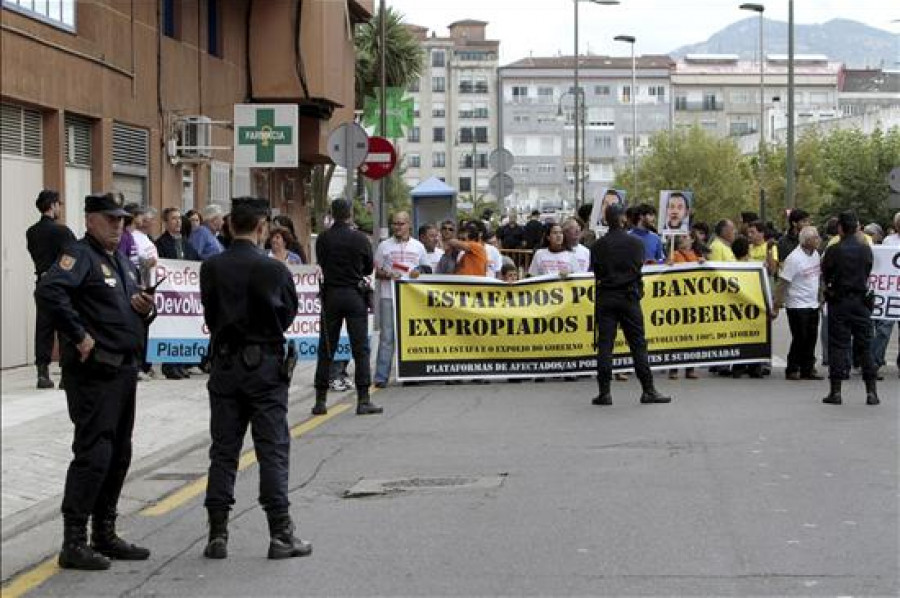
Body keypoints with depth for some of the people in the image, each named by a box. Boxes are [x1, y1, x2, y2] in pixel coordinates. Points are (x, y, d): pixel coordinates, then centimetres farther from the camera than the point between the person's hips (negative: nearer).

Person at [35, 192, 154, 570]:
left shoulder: (122, 261, 18)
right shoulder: (80, 256, -11)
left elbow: (133, 309, 30)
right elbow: (48, 291, -29)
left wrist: (147, 308, 6)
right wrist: (79, 335, -25)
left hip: (124, 370, 9)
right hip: (93, 372, -9)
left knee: (118, 456, 13)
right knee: (93, 454, -10)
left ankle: (105, 535, 23)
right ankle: (74, 543, -6)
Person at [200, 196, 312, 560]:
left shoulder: (211, 268, -3)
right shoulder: (273, 270, -11)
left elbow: (210, 315, 4)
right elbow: (288, 314, 0)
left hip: (224, 363, 3)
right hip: (265, 364, -3)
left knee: (223, 450, 9)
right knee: (273, 449, 2)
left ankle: (217, 534, 9)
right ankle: (280, 534, 3)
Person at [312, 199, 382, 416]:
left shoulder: (323, 239, -3)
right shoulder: (360, 239, -7)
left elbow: (322, 264, 7)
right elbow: (369, 269, 5)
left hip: (331, 294, 2)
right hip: (355, 295, -2)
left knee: (326, 349, 8)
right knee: (361, 349, 1)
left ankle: (321, 400, 9)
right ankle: (363, 400, -3)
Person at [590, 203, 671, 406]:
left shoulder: (598, 246, -2)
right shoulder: (636, 243, -2)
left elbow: (596, 273, 1)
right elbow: (639, 268, 4)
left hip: (606, 298, 0)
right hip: (629, 297, 0)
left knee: (604, 345, 1)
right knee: (638, 344, 4)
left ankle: (604, 392, -3)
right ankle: (648, 390, 4)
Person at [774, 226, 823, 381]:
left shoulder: (815, 253, 7)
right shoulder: (794, 258, -17)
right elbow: (782, 283, -17)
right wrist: (777, 306, -18)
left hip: (813, 304, 7)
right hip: (798, 305, -7)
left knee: (811, 338, 8)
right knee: (800, 339, -4)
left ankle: (808, 369, 15)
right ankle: (792, 370, 5)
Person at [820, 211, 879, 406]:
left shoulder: (834, 250, -10)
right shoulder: (866, 249, -1)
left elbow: (825, 276, -1)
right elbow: (868, 273, 8)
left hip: (838, 302, -2)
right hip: (861, 300, 2)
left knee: (837, 345, 2)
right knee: (865, 346, 7)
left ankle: (835, 391, 0)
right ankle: (872, 391, 4)